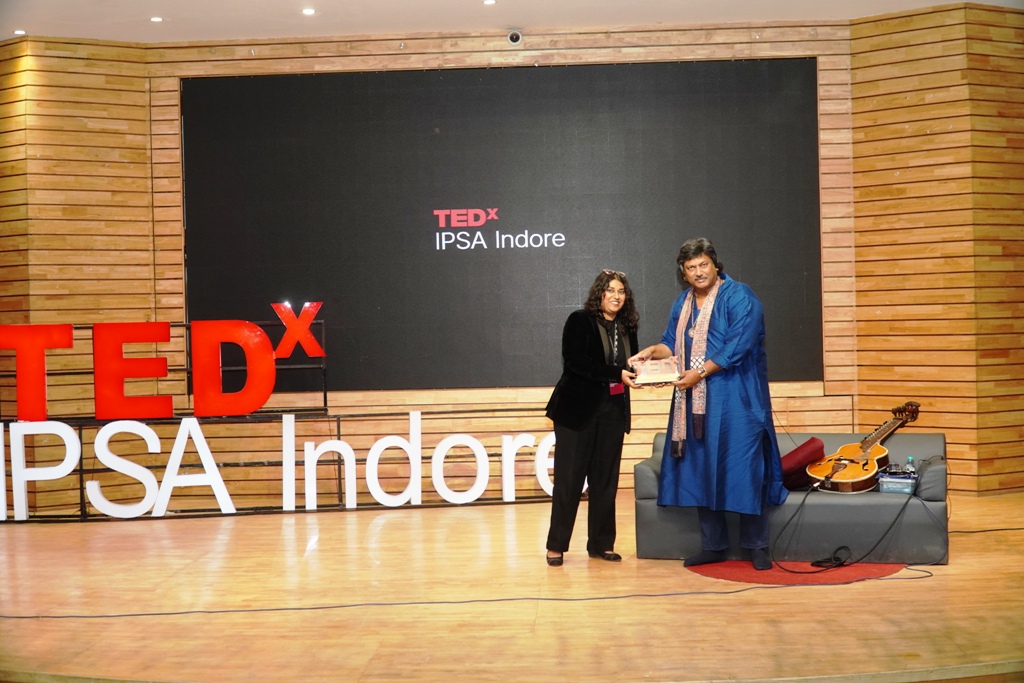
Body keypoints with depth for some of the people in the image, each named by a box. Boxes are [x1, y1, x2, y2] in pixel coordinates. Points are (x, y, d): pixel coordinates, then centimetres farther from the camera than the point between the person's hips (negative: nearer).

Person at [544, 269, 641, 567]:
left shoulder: (627, 328, 10)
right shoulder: (579, 320, -6)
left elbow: (629, 367, 15)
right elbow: (576, 362, -17)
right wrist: (616, 374, -22)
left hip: (613, 411, 5)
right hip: (577, 409, -5)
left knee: (606, 480, 8)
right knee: (569, 478, -1)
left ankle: (601, 543, 18)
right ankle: (556, 545, 8)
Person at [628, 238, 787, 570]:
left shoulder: (738, 297, -8)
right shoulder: (683, 303, 13)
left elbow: (737, 347, -16)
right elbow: (672, 343, 17)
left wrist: (700, 373, -18)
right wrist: (652, 351, -4)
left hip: (736, 399, -6)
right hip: (696, 400, 7)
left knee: (744, 467, -4)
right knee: (700, 469, 7)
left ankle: (757, 546, 8)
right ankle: (713, 545, 18)